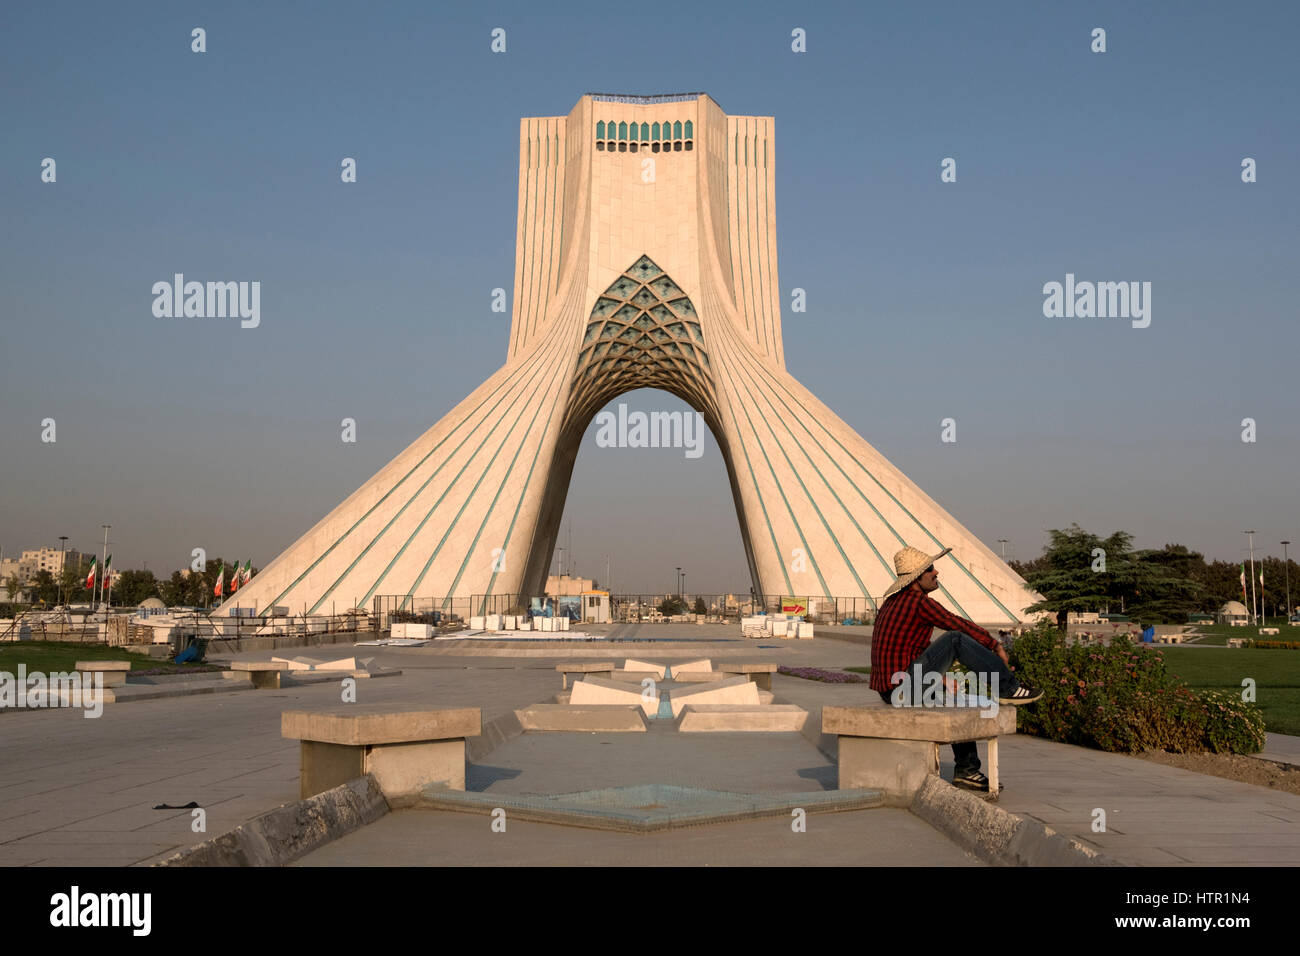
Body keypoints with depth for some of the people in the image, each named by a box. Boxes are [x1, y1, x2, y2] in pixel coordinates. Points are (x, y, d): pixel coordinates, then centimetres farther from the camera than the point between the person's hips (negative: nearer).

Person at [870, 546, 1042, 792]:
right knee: (956, 640, -13)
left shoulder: (893, 602, 17)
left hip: (891, 690, 10)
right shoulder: (920, 602, -13)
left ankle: (966, 769, 23)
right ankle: (1008, 688, -4)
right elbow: (961, 626, -7)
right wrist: (995, 645, 6)